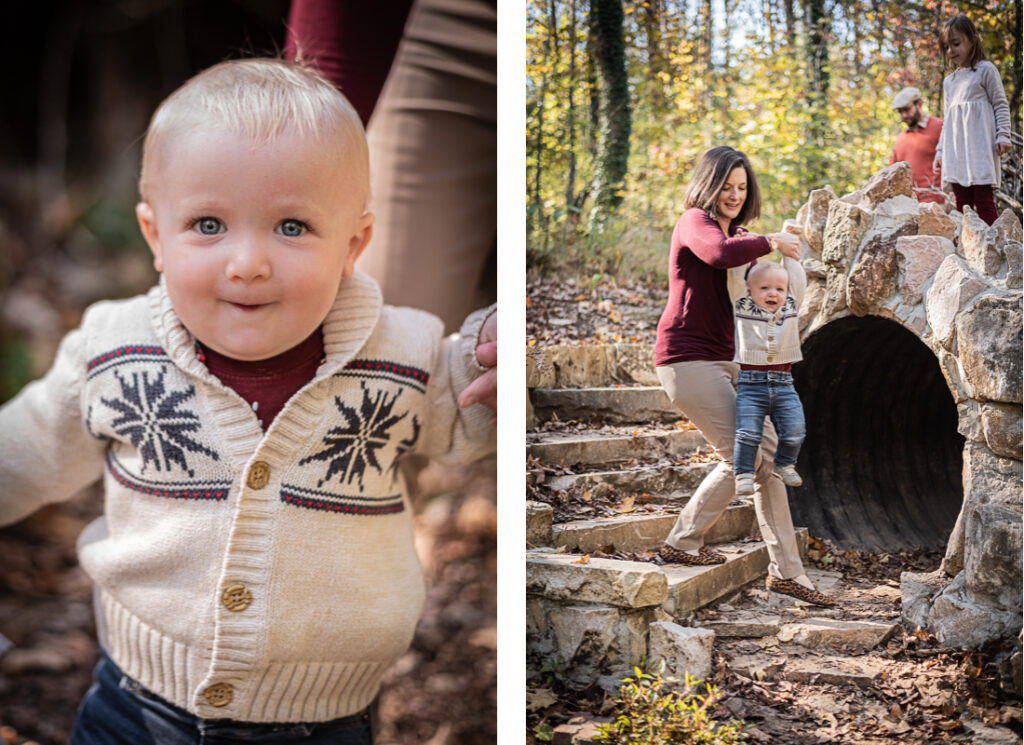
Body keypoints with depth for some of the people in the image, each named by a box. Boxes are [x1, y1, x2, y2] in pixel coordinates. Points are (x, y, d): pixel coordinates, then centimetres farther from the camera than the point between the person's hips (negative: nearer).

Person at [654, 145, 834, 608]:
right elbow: (720, 254, -32)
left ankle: (785, 570, 9)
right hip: (686, 357, -9)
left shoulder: (738, 233, 20)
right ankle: (683, 542, 7)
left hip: (722, 360, 9)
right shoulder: (695, 222, -9)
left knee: (768, 451, 4)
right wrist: (770, 242, -17)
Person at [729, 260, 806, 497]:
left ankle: (784, 464, 18)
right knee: (748, 432, -15)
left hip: (783, 384, 3)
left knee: (794, 430, -7)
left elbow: (798, 279, 16)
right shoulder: (743, 306, 4)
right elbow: (736, 276, 0)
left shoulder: (790, 307, 12)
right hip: (751, 384, -3)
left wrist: (788, 251, 18)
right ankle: (744, 473, 0)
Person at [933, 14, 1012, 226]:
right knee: (962, 204, 2)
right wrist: (940, 151, 18)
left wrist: (1003, 135, -9)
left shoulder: (986, 70, 3)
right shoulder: (949, 81, 20)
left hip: (980, 147, -6)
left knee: (984, 200, -11)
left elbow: (1001, 105, 1)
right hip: (956, 151, 6)